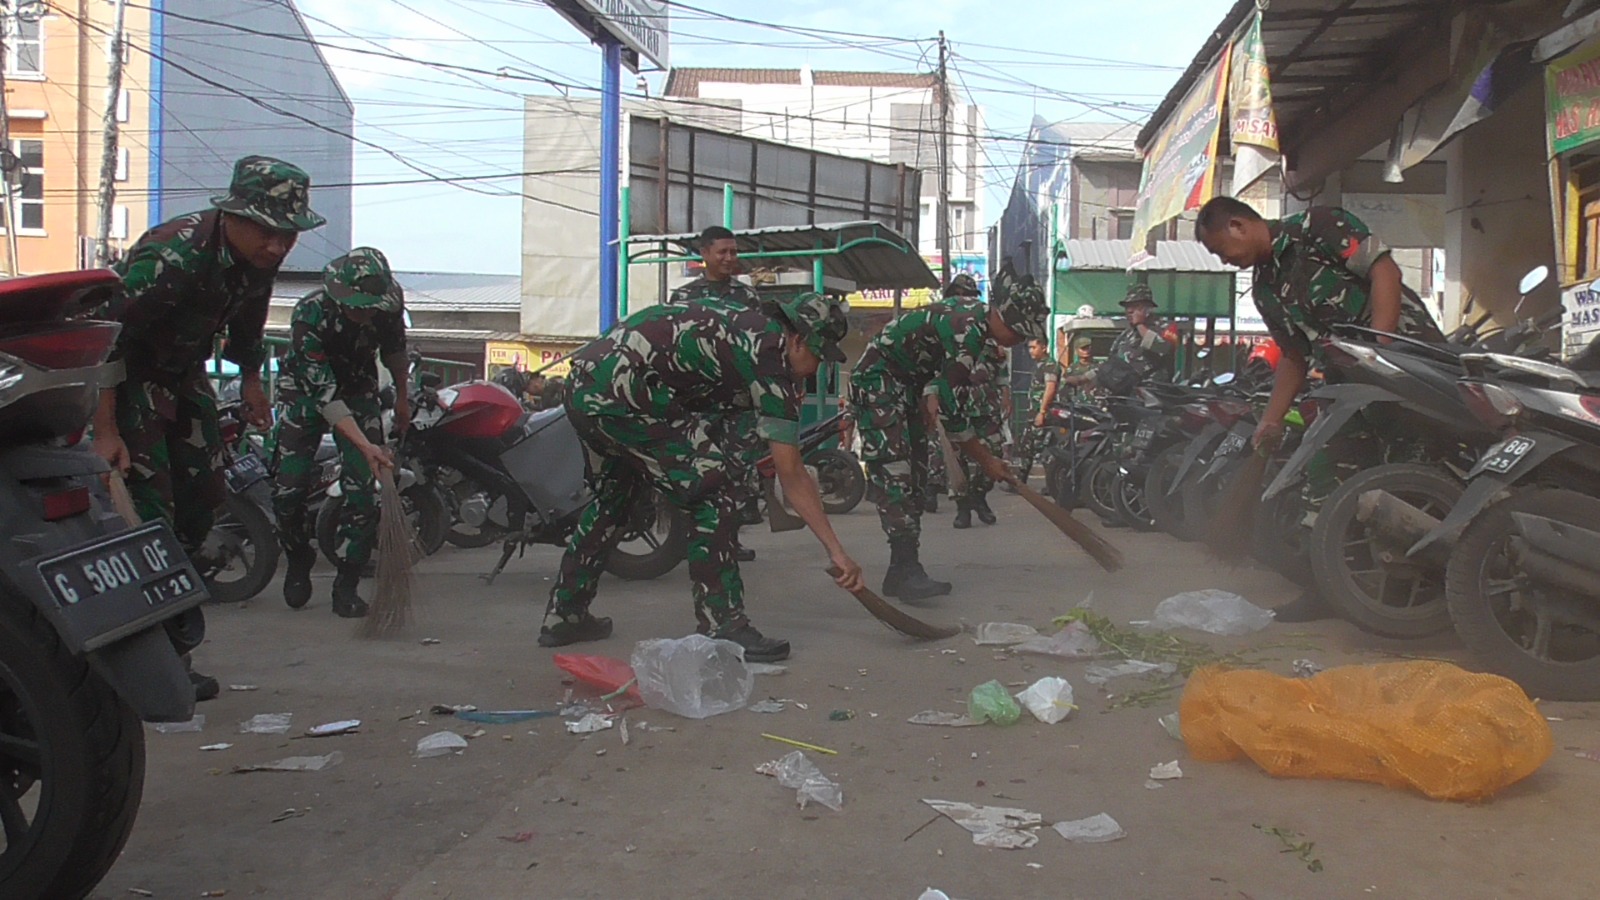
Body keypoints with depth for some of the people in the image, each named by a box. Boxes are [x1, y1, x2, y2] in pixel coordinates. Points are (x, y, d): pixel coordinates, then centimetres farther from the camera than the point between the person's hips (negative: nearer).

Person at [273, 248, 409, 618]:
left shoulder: (389, 304, -22)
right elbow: (323, 392, -36)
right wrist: (365, 445, -44)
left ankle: (347, 585, -2)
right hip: (306, 390, -2)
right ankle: (298, 561, 18)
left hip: (359, 389, 3)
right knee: (289, 488, -11)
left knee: (361, 488, -11)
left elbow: (394, 350, 2)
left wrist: (402, 399, 14)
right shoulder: (310, 314, -33)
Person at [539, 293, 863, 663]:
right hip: (624, 394, -10)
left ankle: (563, 616, 36)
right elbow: (791, 475, -7)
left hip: (583, 386, 10)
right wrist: (836, 550, -4)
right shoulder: (772, 361, -6)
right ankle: (724, 629, -4)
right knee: (713, 494, -5)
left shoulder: (741, 331, 18)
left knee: (611, 497, 27)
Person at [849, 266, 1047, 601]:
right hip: (877, 382, -11)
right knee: (895, 473, -20)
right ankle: (906, 571, -25)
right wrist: (987, 461, -14)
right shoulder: (966, 330, -27)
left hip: (908, 384, 11)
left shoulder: (976, 312, 1)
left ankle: (902, 571, 10)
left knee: (915, 476, 7)